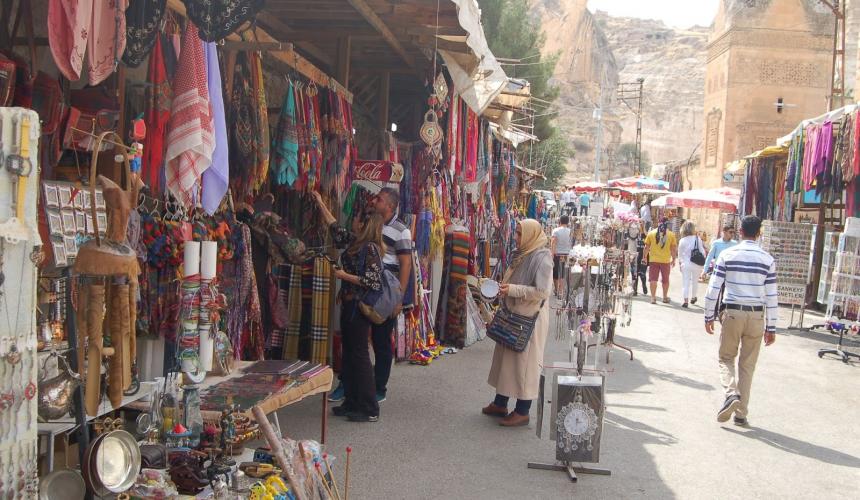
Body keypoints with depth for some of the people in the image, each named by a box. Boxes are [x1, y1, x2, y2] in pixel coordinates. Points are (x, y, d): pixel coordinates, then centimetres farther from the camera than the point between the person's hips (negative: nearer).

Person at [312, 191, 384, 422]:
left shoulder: (370, 248, -16)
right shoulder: (354, 241, 9)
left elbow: (373, 281, -21)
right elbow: (335, 228, 24)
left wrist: (344, 275, -15)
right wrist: (321, 203, 30)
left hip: (359, 308, -9)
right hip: (349, 305, 9)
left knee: (359, 355, -6)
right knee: (349, 354, 13)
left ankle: (370, 410, 0)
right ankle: (352, 402, 22)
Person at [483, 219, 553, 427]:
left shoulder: (542, 258, -16)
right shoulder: (522, 255, 10)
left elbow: (542, 291, -23)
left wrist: (512, 289, -23)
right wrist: (502, 287, 6)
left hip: (530, 319, -9)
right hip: (514, 316, 9)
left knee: (524, 362, 0)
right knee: (505, 358, 14)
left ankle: (522, 412, 10)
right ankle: (500, 404, 27)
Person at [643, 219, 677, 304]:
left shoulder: (651, 233, -1)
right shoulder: (671, 235, -2)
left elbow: (647, 247, 1)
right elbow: (673, 249, 0)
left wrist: (645, 257, 12)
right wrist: (673, 260, 10)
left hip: (653, 260, 0)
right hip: (666, 260, 0)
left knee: (653, 279, 3)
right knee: (665, 280, 14)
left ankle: (653, 297, -4)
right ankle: (665, 297, 21)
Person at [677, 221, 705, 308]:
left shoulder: (682, 240, -5)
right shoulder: (697, 239, -6)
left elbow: (680, 254, 2)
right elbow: (702, 251, -3)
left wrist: (681, 262, 17)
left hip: (686, 264, -1)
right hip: (696, 264, 1)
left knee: (685, 283, 2)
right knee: (695, 281, 19)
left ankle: (686, 301, -7)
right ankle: (693, 298, 34)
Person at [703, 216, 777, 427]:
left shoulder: (727, 255, -3)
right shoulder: (768, 259, 0)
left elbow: (714, 288, -3)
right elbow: (771, 296, 1)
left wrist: (709, 316, 7)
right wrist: (771, 327, 7)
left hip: (732, 313, -1)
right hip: (756, 316, 1)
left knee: (726, 358, 14)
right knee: (747, 365, 10)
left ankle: (732, 393, -13)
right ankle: (741, 413, 13)